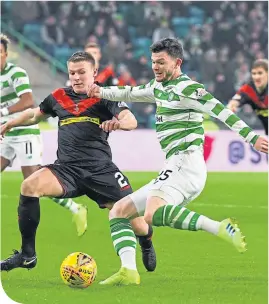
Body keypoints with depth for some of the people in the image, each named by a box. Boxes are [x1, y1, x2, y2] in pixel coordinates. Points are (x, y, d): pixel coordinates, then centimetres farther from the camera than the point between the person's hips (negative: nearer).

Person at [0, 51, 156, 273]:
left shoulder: (104, 97, 3)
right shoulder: (58, 98, 14)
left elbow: (131, 121, -14)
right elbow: (35, 115, 35)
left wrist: (118, 122, -36)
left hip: (100, 170, -2)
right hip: (66, 169, 2)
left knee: (137, 223, -6)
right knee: (29, 186, -27)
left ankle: (147, 246, 36)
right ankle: (27, 255, -18)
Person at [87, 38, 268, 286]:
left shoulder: (186, 87, -6)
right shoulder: (160, 88, 21)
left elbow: (220, 111, -16)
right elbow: (130, 94, 38)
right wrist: (102, 93, 22)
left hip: (186, 162, -10)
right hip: (175, 169, 10)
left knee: (153, 214, -35)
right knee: (118, 212, 8)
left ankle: (220, 228, -34)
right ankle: (128, 272, -8)